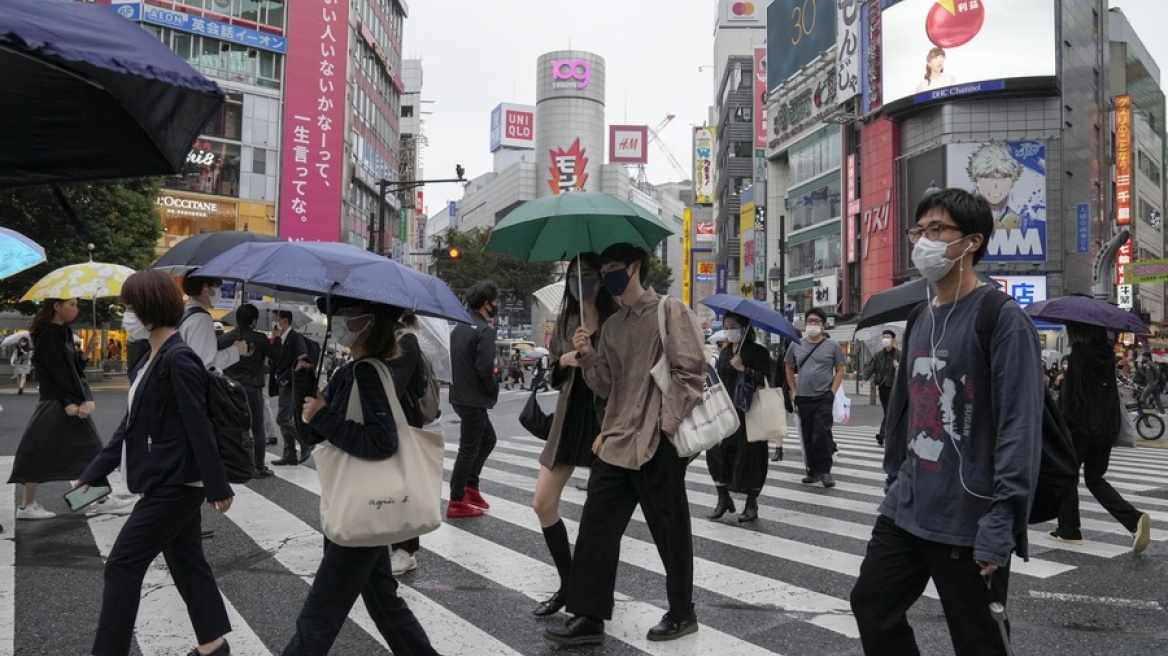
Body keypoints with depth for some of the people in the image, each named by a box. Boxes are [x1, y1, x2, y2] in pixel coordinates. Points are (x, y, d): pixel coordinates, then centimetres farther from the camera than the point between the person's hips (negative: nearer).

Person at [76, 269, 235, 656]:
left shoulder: (179, 360, -18)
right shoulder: (151, 361, 11)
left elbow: (199, 429, -20)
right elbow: (131, 426, 15)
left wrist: (217, 488, -19)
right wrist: (92, 475, 14)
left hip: (174, 485, -9)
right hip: (169, 484, 9)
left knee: (122, 565, -1)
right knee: (186, 562, 15)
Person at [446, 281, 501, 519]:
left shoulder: (459, 327, 11)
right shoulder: (485, 330, -16)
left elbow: (453, 360, 13)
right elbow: (484, 367, -22)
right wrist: (494, 388, -7)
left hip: (460, 395, 9)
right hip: (475, 399, -9)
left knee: (488, 439, 22)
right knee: (469, 449, -1)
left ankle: (470, 487, 24)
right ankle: (457, 502, 6)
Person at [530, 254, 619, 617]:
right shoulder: (565, 320, 10)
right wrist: (564, 360, -5)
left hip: (604, 417, -6)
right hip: (569, 416, 6)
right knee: (543, 504, 3)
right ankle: (568, 583, 19)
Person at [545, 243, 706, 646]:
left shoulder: (669, 311, -4)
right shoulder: (612, 325, 16)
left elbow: (690, 372, -10)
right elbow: (608, 387, 15)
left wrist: (666, 426, -14)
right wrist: (589, 357, -3)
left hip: (658, 444, -7)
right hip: (616, 442, 7)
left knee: (670, 531, 6)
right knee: (595, 528, 4)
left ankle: (682, 614, 22)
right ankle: (589, 616, 11)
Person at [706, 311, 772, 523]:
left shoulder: (758, 351, -2)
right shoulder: (725, 352, 14)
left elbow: (766, 379, -12)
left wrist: (744, 369, -20)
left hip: (749, 413, -5)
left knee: (749, 456, 1)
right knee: (716, 452, -4)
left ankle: (751, 504, 14)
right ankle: (723, 499, 10)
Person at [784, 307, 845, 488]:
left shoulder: (832, 346, 1)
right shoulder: (796, 346, 8)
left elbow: (839, 370, 3)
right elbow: (789, 369, 16)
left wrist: (832, 391, -7)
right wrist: (794, 390, 8)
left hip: (823, 398, -3)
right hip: (803, 398, 3)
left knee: (822, 434, -12)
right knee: (807, 437, 8)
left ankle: (825, 471, 1)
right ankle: (813, 471, 19)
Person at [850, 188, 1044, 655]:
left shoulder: (1003, 319, -12)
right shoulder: (920, 320, 12)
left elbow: (1021, 428, -18)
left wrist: (1002, 522, -22)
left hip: (968, 521, -7)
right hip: (905, 511, 8)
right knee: (871, 606, 14)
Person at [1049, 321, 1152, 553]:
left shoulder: (1080, 354, -14)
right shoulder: (1107, 353, 7)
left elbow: (1071, 394, -18)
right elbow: (1111, 393, 16)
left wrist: (1063, 426, -15)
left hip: (1082, 427, -7)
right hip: (1107, 428, 7)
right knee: (1096, 479, 15)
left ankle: (1069, 529, 15)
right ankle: (1135, 519, -3)